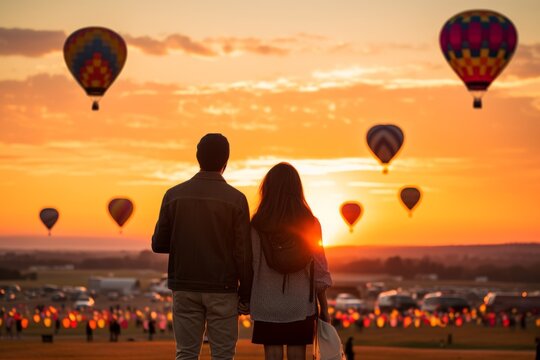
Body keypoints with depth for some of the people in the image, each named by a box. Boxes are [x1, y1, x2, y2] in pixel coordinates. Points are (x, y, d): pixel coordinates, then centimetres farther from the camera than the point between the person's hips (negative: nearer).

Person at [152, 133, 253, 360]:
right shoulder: (235, 199, -7)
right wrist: (245, 295, 2)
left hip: (184, 289, 2)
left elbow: (158, 244, 2)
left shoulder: (174, 195, -1)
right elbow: (244, 253, -7)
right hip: (222, 290, -2)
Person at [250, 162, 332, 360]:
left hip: (268, 307, -1)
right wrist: (324, 307, 8)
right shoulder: (310, 224, -3)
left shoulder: (258, 225, -6)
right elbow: (319, 271, -1)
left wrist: (246, 300, 5)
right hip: (300, 306, 1)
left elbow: (251, 266, -6)